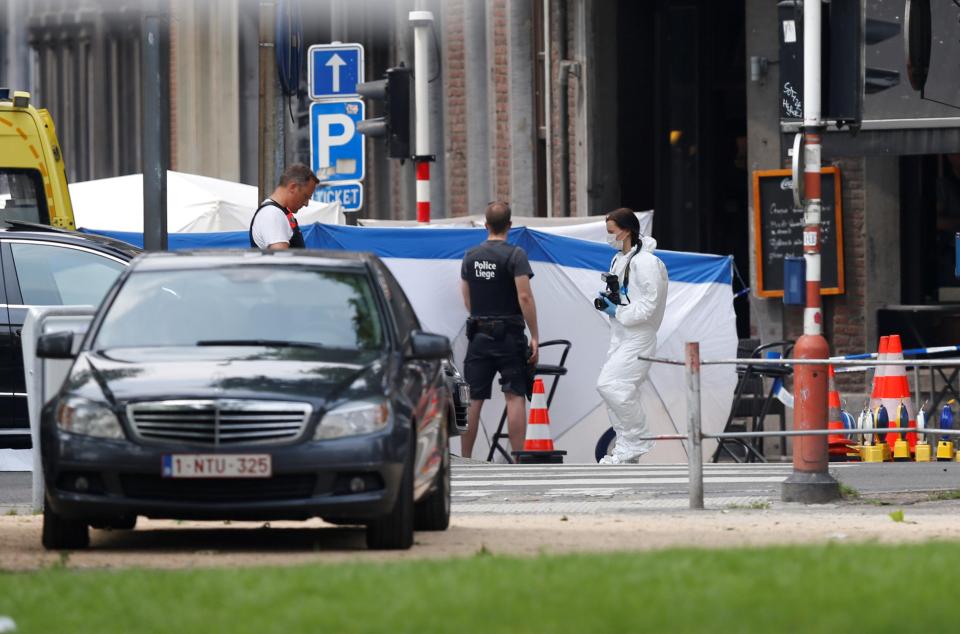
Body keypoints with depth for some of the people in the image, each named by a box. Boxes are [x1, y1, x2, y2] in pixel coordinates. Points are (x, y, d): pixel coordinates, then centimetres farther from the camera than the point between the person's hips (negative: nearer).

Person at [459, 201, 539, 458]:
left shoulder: (470, 257, 8)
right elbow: (525, 297, -15)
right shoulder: (515, 255, -9)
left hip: (478, 334, 5)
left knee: (473, 399, 7)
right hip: (509, 335, -5)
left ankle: (464, 460, 9)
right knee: (515, 396, -4)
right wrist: (535, 337, -11)